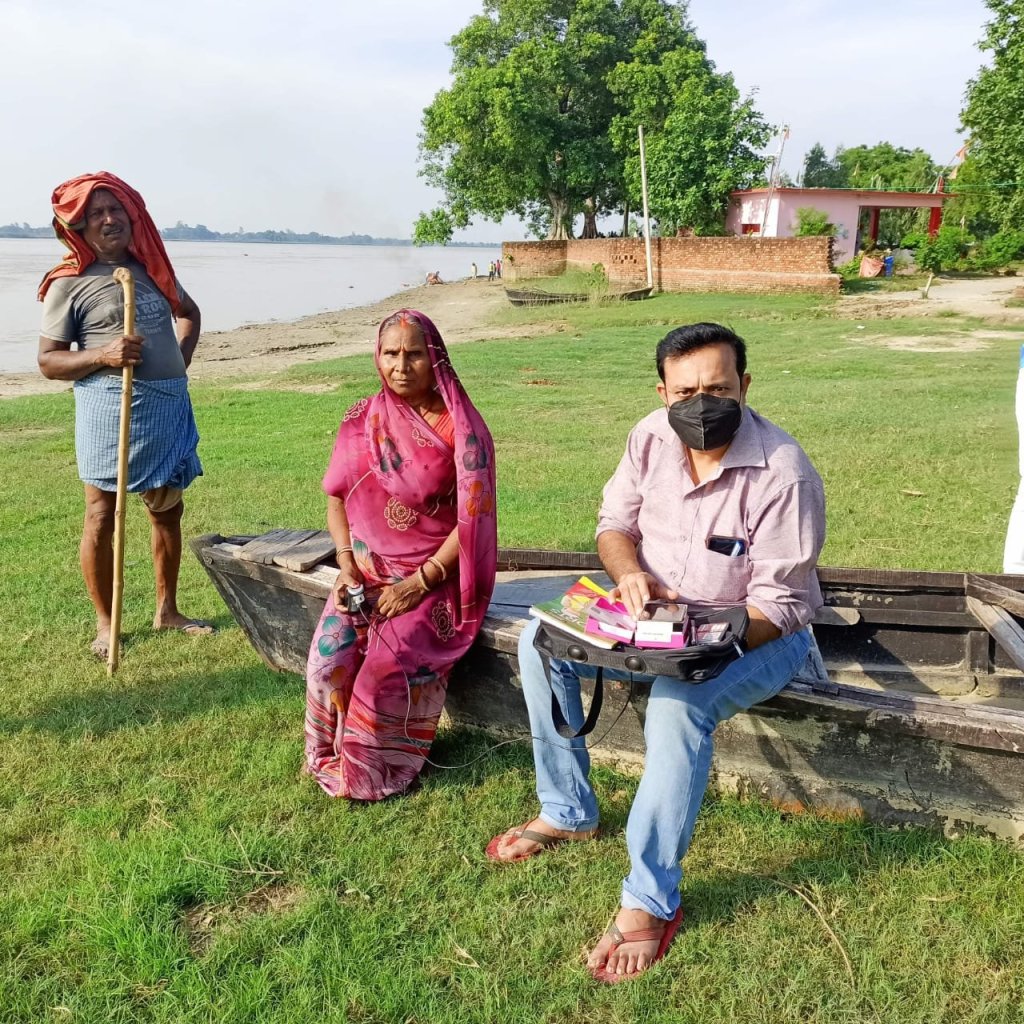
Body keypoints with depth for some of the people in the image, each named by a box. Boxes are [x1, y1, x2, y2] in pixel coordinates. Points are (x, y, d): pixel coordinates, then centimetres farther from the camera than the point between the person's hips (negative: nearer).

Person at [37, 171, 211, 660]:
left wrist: (180, 360, 14)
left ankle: (167, 609, 28)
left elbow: (189, 312, 30)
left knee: (167, 509, 13)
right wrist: (103, 354, -20)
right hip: (110, 408, -6)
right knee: (102, 516, -2)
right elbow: (48, 361, -4)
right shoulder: (68, 284, -4)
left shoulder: (153, 268, 12)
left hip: (170, 405, 6)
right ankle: (105, 624, 13)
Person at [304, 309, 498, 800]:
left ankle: (372, 771, 0)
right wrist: (347, 565, -6)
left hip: (434, 573, -4)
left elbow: (472, 519, -11)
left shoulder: (461, 427, -9)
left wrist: (421, 581, -17)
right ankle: (329, 757, 8)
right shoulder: (362, 420, 5)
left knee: (391, 662, -25)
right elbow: (337, 497, 10)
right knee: (328, 658, -19)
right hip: (367, 567, 4)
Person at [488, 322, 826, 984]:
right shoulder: (653, 437, -8)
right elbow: (615, 523, 2)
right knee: (541, 640, -6)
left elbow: (778, 605, -22)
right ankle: (568, 812, 8)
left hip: (758, 634, -6)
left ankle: (652, 902, -20)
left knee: (679, 701, -36)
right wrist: (631, 573, -21)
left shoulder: (783, 473, -25)